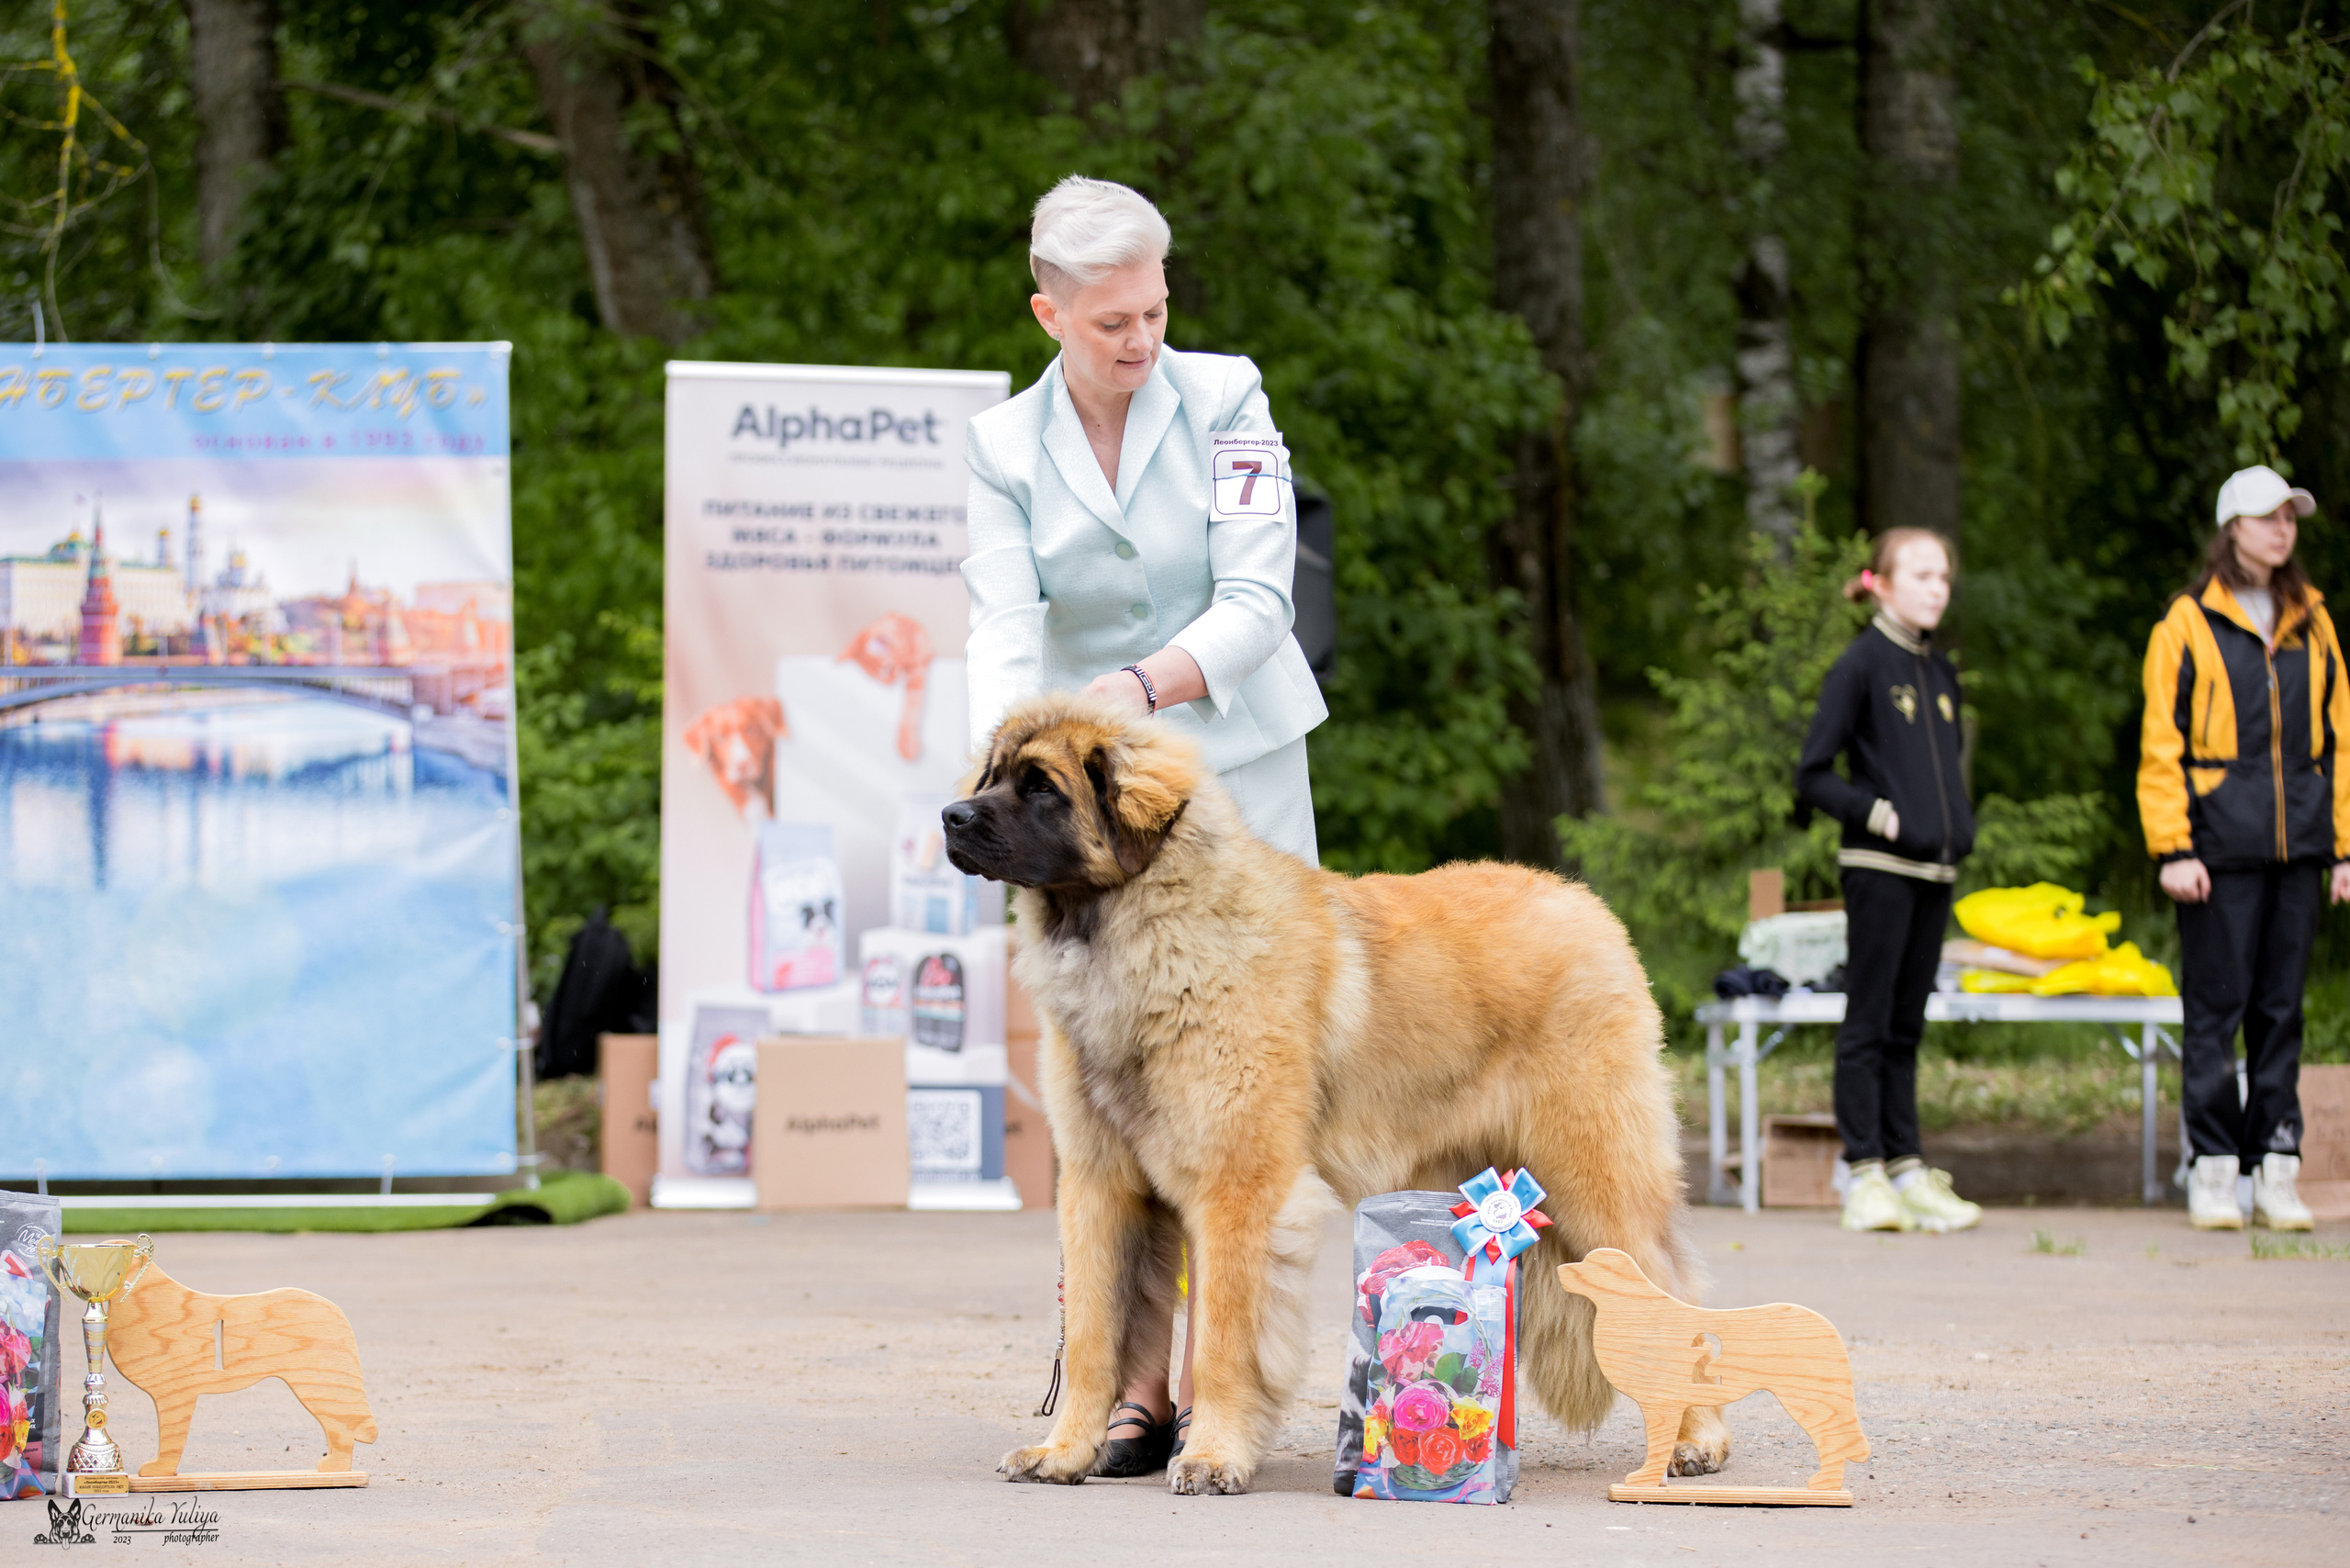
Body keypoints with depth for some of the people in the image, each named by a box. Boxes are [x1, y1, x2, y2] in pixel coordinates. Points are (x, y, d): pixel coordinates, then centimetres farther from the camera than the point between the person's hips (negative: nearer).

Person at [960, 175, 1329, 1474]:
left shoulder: (1224, 398, -5)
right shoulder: (1004, 446, 0)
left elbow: (1258, 599, -11)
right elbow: (1004, 631, -11)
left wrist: (1146, 683, -27)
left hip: (1238, 770, -1)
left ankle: (1207, 1375, -5)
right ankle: (1135, 1386, -4)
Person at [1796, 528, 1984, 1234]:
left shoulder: (1941, 674, 14)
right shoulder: (1862, 665, -6)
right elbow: (1812, 774, -7)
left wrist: (1960, 828, 10)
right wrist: (1875, 814, -15)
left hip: (1934, 870, 7)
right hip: (1878, 866, -7)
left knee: (1907, 1026, 11)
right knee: (1868, 1022, -3)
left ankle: (1907, 1167, 13)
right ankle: (1865, 1176, -2)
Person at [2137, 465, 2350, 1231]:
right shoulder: (2188, 624, 0)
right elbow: (2160, 745, -2)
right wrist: (2173, 849, -9)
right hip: (2220, 845, -4)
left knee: (2282, 1006, 5)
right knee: (2216, 1004, -3)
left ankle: (2276, 1168, 8)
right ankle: (2214, 1168, 2)